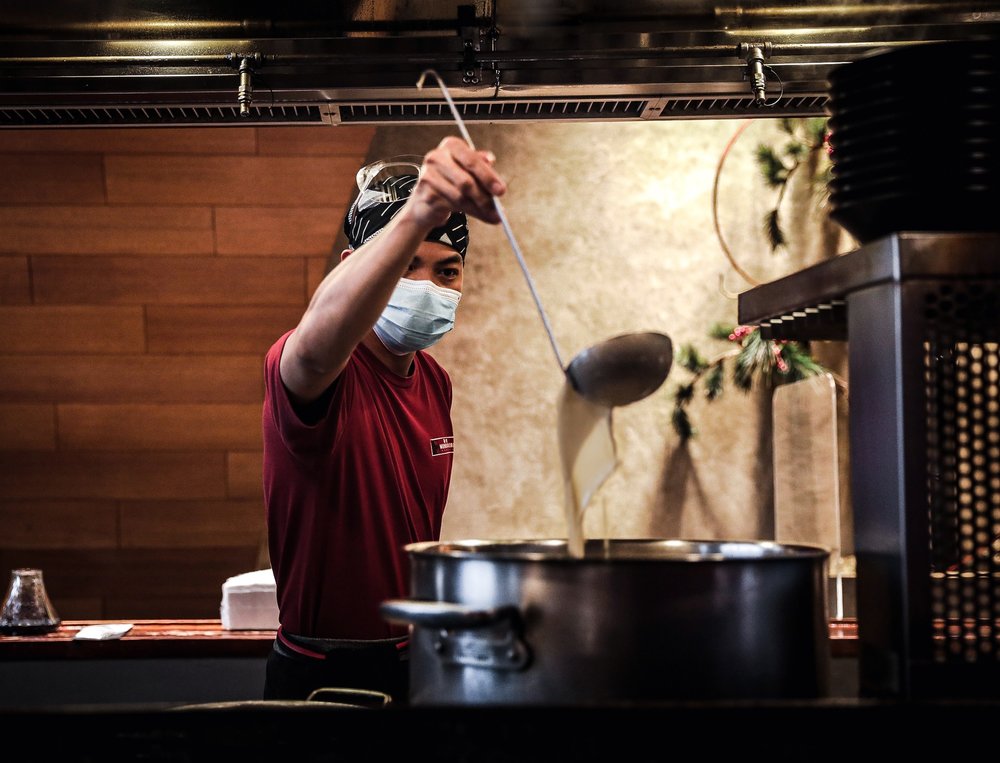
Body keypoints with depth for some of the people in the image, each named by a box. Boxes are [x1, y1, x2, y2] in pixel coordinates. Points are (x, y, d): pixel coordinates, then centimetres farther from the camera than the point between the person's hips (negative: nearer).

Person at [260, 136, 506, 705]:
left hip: (417, 661, 7)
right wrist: (416, 216, -59)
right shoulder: (299, 368, -19)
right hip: (322, 676, -7)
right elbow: (317, 344, -45)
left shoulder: (434, 381, 6)